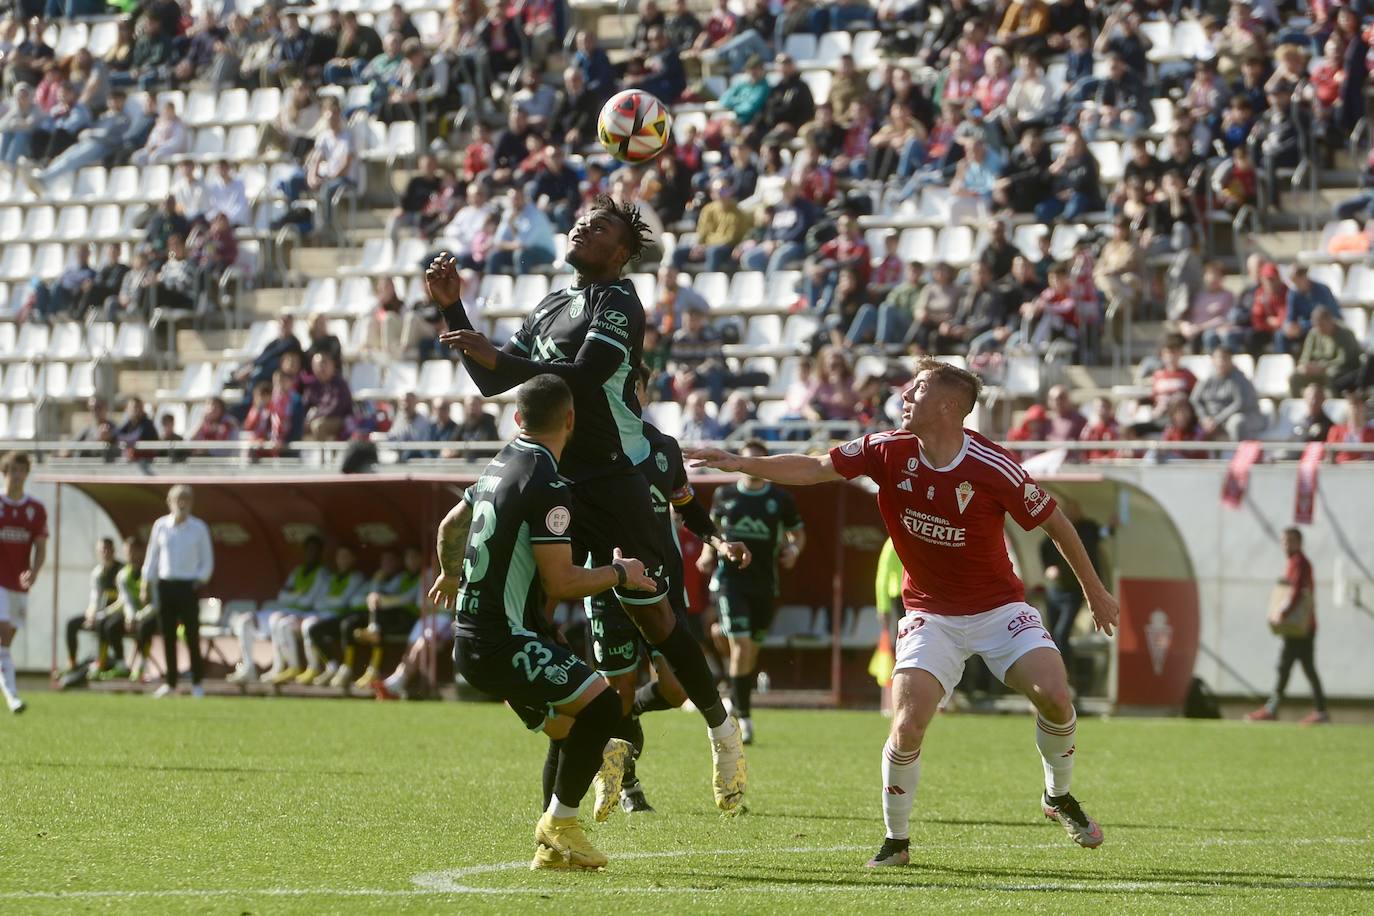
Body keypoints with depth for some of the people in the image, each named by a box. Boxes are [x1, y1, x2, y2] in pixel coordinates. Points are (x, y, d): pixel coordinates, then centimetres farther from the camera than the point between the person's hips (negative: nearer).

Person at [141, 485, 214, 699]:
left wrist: (201, 579, -7)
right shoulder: (161, 525, 6)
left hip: (188, 586, -2)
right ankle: (170, 683, 11)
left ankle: (196, 683, 1)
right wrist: (145, 584, 7)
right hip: (165, 585, 2)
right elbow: (152, 556, 11)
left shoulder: (199, 528, 2)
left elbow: (207, 559, 7)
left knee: (192, 635, -5)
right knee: (168, 636, 4)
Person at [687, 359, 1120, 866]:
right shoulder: (888, 451, -10)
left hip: (998, 606, -1)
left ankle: (1059, 797, 10)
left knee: (1054, 696, -20)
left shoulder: (992, 468, -18)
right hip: (930, 613, 1)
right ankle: (895, 840, 3)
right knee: (908, 725, -17)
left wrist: (1093, 588, 3)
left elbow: (1053, 520, -6)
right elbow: (814, 469, -7)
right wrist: (740, 463, -16)